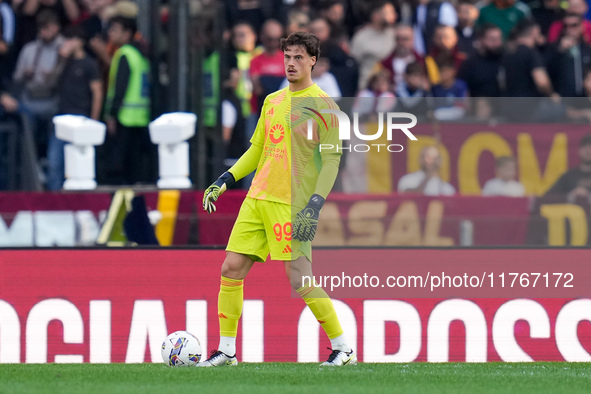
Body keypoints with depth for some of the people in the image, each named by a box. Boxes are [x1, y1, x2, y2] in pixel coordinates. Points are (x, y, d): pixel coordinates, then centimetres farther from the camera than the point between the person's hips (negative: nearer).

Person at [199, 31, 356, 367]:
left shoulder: (323, 106, -5)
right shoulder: (273, 101, 16)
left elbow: (332, 161, -9)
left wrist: (315, 205, -19)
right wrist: (225, 181, 13)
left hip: (293, 203, -7)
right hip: (258, 199, 7)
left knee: (300, 281, -11)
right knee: (231, 269, 1)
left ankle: (344, 350, 2)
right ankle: (226, 351, 9)